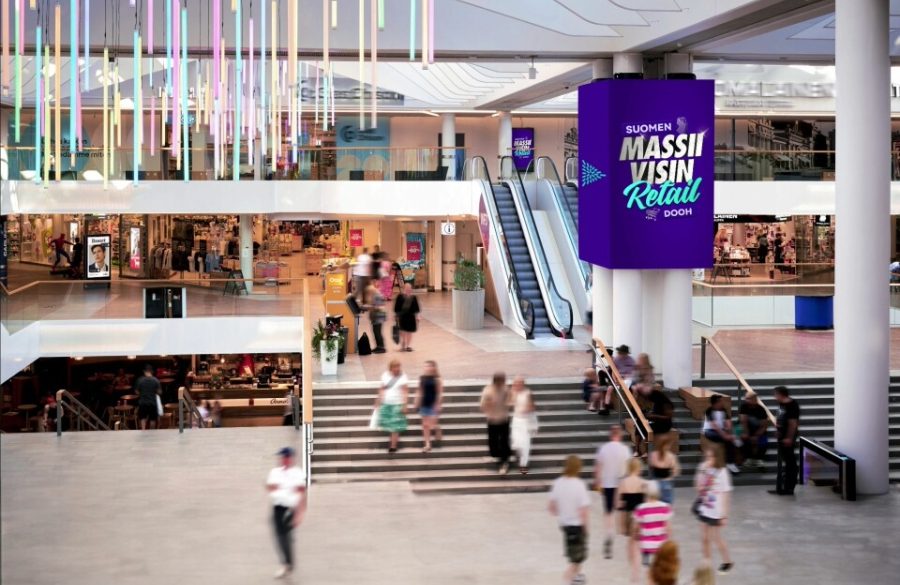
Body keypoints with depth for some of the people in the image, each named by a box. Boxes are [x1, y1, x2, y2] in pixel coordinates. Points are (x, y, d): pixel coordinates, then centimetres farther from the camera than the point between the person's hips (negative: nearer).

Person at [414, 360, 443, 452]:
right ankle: (427, 445, 11)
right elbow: (419, 391, 11)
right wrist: (417, 403, 8)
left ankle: (438, 431, 26)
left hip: (433, 404, -5)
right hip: (424, 404, 5)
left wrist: (438, 404, -15)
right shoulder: (422, 378, 3)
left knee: (431, 425, -7)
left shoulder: (437, 379, -10)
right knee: (425, 425, 5)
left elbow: (440, 393, -10)